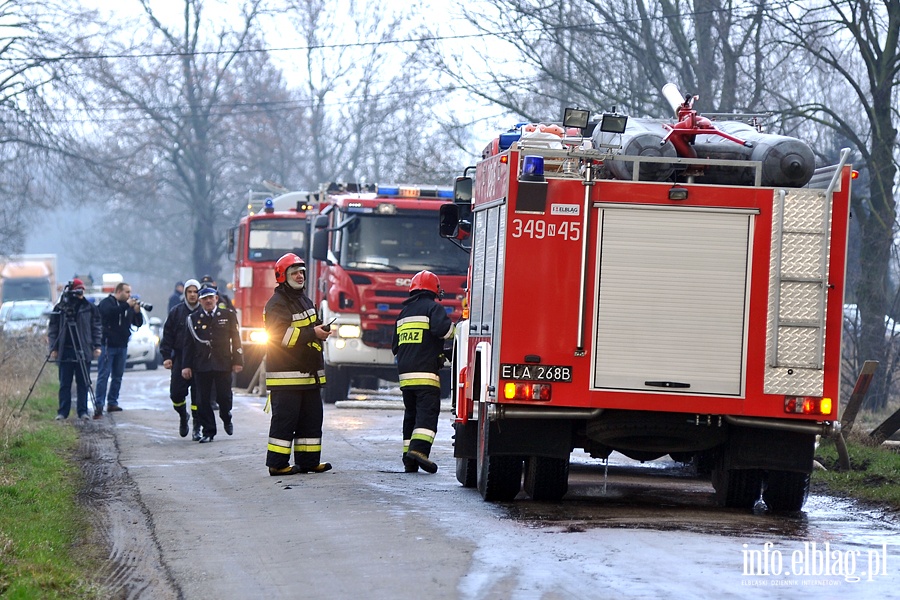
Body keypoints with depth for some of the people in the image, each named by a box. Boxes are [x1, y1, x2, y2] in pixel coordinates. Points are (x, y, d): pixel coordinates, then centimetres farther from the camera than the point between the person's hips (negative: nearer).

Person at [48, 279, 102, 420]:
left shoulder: (89, 308, 6)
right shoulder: (60, 308, 3)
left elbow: (96, 328, 9)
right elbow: (53, 329, 5)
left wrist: (97, 346, 1)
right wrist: (53, 348, -2)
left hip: (84, 352, 1)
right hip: (65, 352, -1)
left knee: (83, 383, 2)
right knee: (64, 384, 2)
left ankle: (82, 411, 7)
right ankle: (62, 412, 6)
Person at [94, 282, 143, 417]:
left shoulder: (128, 305, 12)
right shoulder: (106, 302, -4)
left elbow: (138, 323, 11)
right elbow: (109, 312, -27)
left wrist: (137, 312, -8)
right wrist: (126, 306, -26)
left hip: (122, 346, 6)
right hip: (108, 344, -6)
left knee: (118, 376, 9)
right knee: (103, 375, -9)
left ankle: (112, 402, 16)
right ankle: (99, 405, -13)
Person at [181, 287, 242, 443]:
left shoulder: (228, 316, 6)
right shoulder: (193, 318, 8)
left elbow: (236, 339, 6)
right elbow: (189, 344, 7)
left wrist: (237, 361, -1)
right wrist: (186, 366, 1)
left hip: (223, 364, -1)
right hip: (201, 366, 1)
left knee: (224, 397, 0)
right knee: (203, 400, 0)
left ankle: (226, 419, 31)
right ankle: (208, 431, 9)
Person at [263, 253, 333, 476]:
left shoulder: (305, 301, 20)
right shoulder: (277, 304, -10)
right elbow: (281, 335, -22)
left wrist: (321, 331, 9)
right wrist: (312, 333, -24)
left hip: (309, 372, 9)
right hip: (286, 375, -9)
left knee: (311, 418, 10)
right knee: (284, 419, -8)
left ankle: (308, 460, 16)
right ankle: (277, 463, -6)